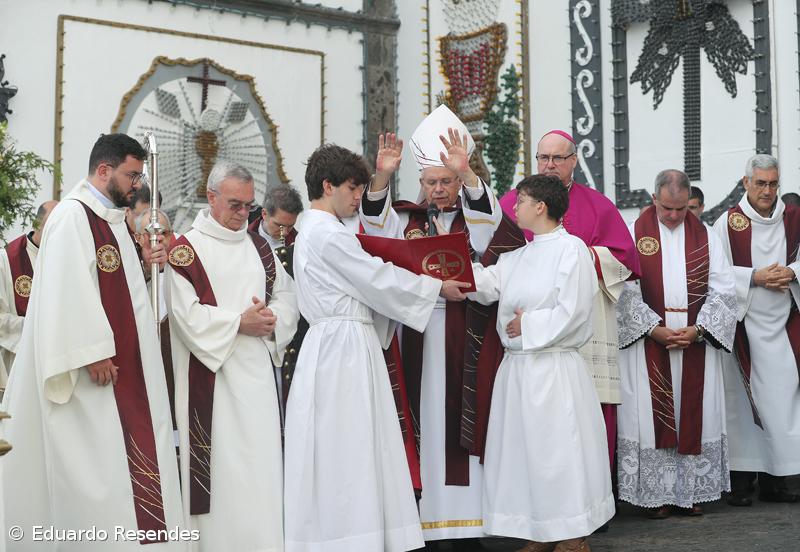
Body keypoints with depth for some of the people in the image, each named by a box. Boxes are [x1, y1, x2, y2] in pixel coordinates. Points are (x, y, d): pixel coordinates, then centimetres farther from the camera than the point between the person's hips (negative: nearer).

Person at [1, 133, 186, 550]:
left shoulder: (113, 217, 16)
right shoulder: (72, 215, -13)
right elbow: (68, 291, -21)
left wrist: (147, 265, 3)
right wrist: (93, 353, -23)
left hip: (124, 359, 9)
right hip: (93, 365, -9)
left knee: (132, 457, 9)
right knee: (94, 461, -5)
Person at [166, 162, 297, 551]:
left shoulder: (259, 246, 14)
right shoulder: (186, 249, -3)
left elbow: (286, 295, 13)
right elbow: (186, 313, -11)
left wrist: (273, 319, -7)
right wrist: (238, 323, -14)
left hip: (257, 368, 5)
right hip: (210, 374, -5)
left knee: (261, 459, 4)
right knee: (220, 464, -2)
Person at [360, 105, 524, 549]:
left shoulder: (474, 217, 7)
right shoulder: (410, 218, 13)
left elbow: (488, 216, -15)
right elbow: (376, 223, -5)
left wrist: (466, 173, -32)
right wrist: (381, 177, -21)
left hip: (463, 341, -2)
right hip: (417, 341, 2)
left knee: (461, 422, -1)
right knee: (422, 424, 2)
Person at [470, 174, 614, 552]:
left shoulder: (571, 249, -8)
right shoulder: (520, 257, 15)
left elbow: (572, 311, -15)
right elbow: (485, 284, 5)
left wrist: (528, 324, -10)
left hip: (554, 368, -8)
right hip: (517, 365, 8)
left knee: (556, 449, -2)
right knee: (525, 449, 11)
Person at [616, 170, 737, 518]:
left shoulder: (706, 237, 8)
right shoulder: (633, 235, 1)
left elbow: (722, 290, 3)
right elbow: (626, 291, -5)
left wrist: (697, 329, -10)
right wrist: (655, 329, -13)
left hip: (697, 343, 2)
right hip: (648, 342, -2)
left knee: (695, 414, 5)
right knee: (652, 415, -1)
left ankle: (692, 490, 13)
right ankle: (657, 494, 6)